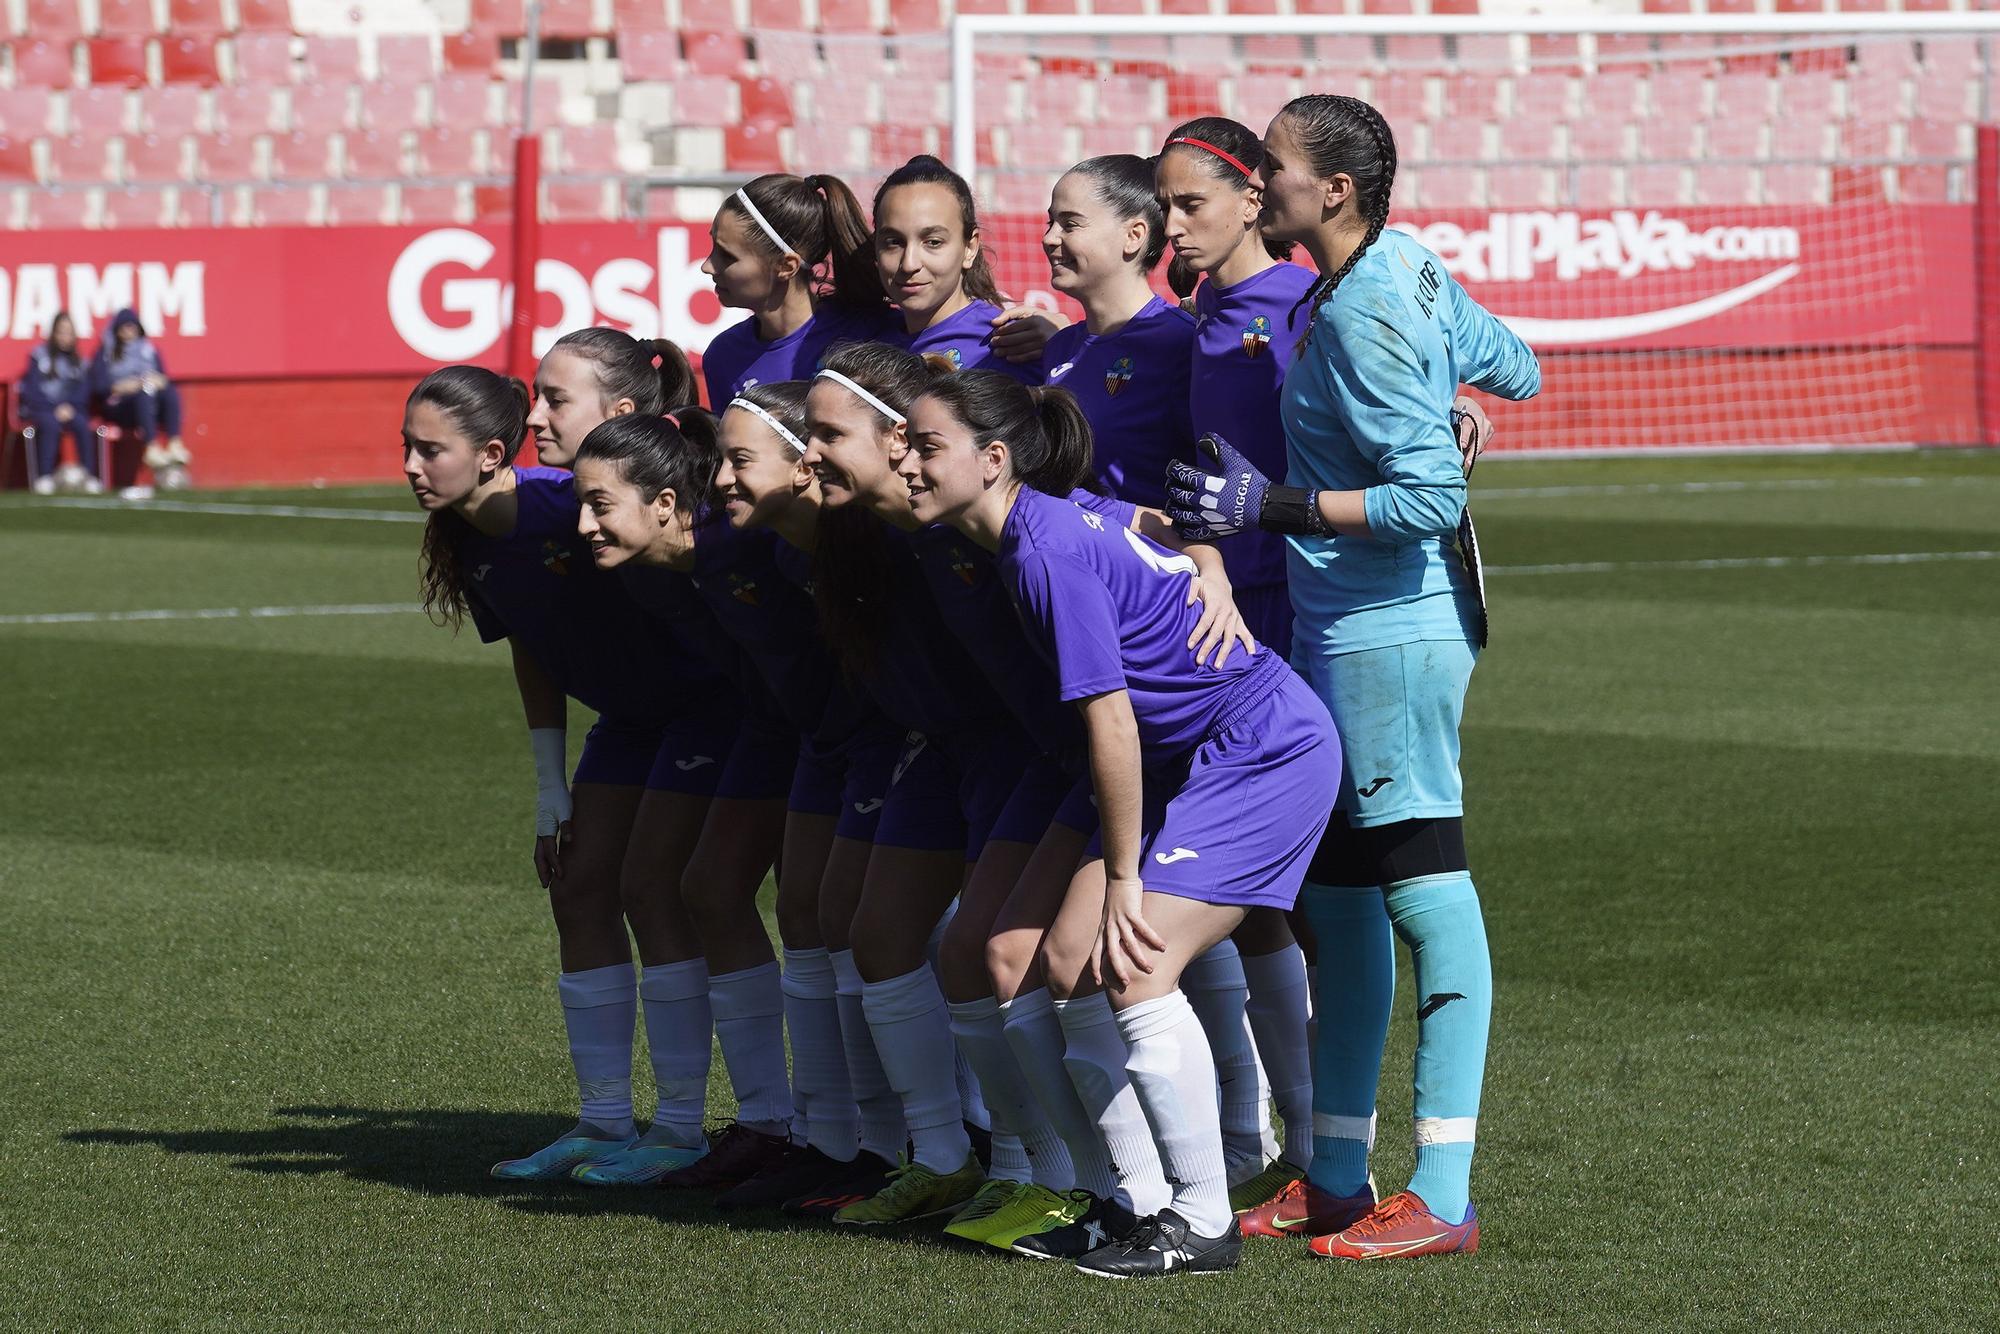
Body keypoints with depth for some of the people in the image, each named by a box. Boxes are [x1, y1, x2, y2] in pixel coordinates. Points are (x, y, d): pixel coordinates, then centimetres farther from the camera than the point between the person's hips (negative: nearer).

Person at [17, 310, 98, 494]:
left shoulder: (78, 361, 14)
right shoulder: (39, 356, 3)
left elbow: (83, 390, 8)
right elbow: (32, 391, -3)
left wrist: (69, 406, -12)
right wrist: (55, 409, -14)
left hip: (69, 409, 3)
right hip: (40, 409, -3)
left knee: (82, 424, -30)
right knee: (51, 423, -37)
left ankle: (91, 477, -33)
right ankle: (44, 477, -41)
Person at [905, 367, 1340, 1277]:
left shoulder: (1049, 552, -23)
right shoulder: (1034, 529, 5)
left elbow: (1111, 722, -22)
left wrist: (1123, 879, -15)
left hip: (1266, 749, -10)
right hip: (1195, 753, 10)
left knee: (1136, 967, -16)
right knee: (1071, 956, 3)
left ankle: (1204, 1223, -6)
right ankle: (1143, 1196, 12)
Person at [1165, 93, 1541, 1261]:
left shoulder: (1366, 315, -18)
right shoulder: (1410, 268, 9)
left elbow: (1432, 498, -22)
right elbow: (1520, 372, 21)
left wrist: (1273, 506, -19)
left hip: (1391, 632, -10)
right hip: (1337, 636, 10)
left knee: (1424, 890, -8)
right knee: (1335, 893, 14)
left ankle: (1443, 1197, -7)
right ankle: (1337, 1176, 21)